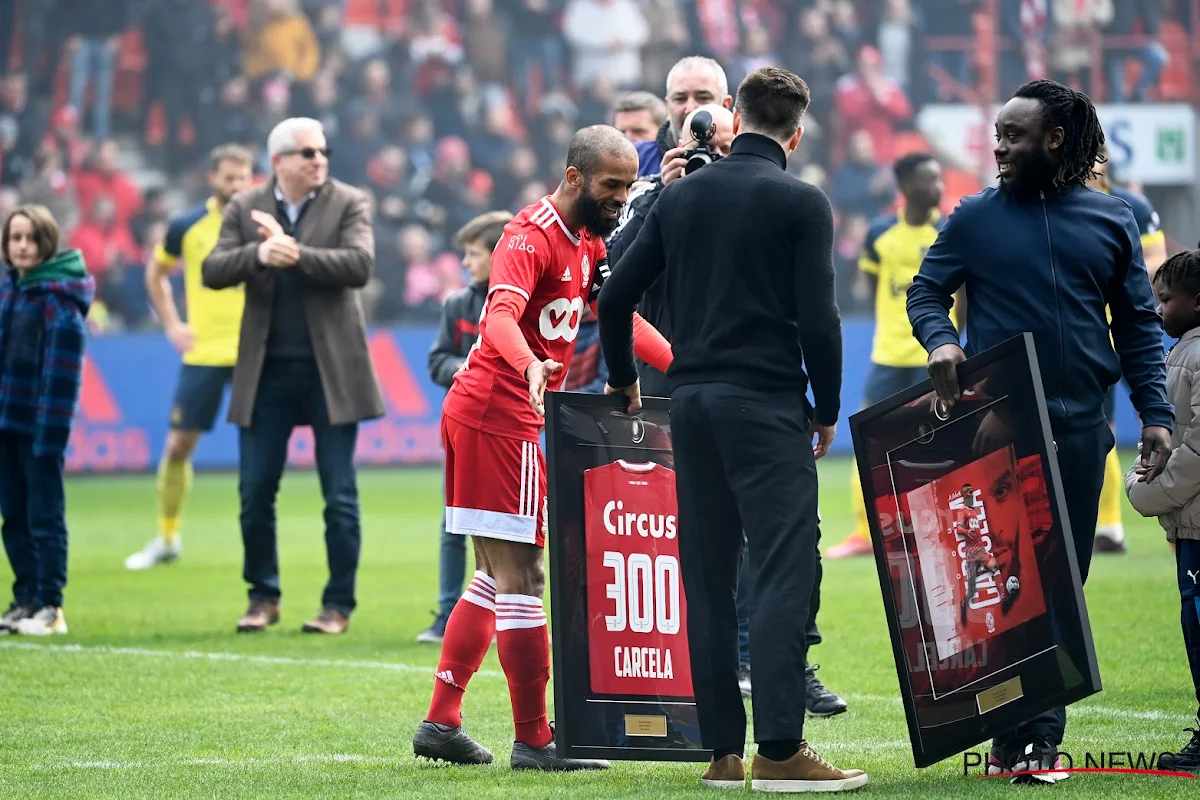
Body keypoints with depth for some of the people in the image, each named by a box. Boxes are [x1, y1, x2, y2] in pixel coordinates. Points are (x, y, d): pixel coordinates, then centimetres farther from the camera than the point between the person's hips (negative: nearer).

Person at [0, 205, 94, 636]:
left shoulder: (61, 295, -13)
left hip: (40, 423, -7)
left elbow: (63, 369, -17)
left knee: (44, 516, -1)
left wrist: (50, 430, -20)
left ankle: (50, 606, 4)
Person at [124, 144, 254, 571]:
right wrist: (171, 324, 8)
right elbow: (156, 272, 17)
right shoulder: (186, 227, 1)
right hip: (202, 353, 1)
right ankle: (166, 538, 17)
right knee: (177, 445, 2)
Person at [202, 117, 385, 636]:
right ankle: (263, 597, 19)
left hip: (330, 369, -2)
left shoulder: (349, 204, -1)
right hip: (266, 370, 2)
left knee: (339, 495, 0)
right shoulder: (244, 208, 5)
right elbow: (212, 271, -5)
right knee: (255, 492, 4)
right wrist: (259, 254, -23)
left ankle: (339, 604, 9)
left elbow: (359, 265, -16)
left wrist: (294, 253, -21)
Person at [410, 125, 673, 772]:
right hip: (499, 416, -11)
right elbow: (500, 314, -31)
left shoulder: (587, 243, 16)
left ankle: (441, 722, 19)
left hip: (482, 415, 11)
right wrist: (530, 364, -50)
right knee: (522, 578, -7)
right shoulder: (533, 235, -15)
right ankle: (533, 741, -4)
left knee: (496, 575, 16)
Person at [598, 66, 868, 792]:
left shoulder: (681, 196, 10)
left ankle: (723, 750, 9)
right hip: (768, 405, -6)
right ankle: (780, 750, -14)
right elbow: (818, 318, -10)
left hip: (692, 404, 6)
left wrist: (624, 380, 26)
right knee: (784, 571, -7)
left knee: (708, 578, 8)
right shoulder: (802, 203, -5)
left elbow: (617, 296, 10)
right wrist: (827, 410, 3)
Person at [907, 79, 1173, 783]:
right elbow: (926, 292, 8)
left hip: (1079, 430, 2)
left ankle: (1035, 734, 9)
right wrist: (940, 340, -14)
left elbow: (1138, 325, 9)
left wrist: (1155, 412, 0)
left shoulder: (1112, 221, 8)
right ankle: (1023, 732, 2)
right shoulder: (976, 218, 5)